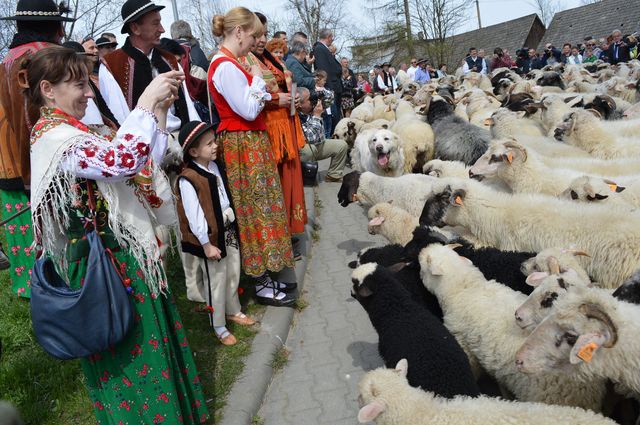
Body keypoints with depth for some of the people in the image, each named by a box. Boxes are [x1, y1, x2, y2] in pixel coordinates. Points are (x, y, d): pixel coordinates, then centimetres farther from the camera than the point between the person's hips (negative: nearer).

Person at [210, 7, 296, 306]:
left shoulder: (227, 63, 14)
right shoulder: (226, 66, -18)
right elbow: (249, 111, -20)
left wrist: (258, 86, 5)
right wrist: (257, 79, -8)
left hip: (249, 144, 10)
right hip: (245, 145, -10)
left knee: (255, 208, 13)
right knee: (258, 209, -4)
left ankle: (262, 275, 22)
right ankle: (263, 286, 6)